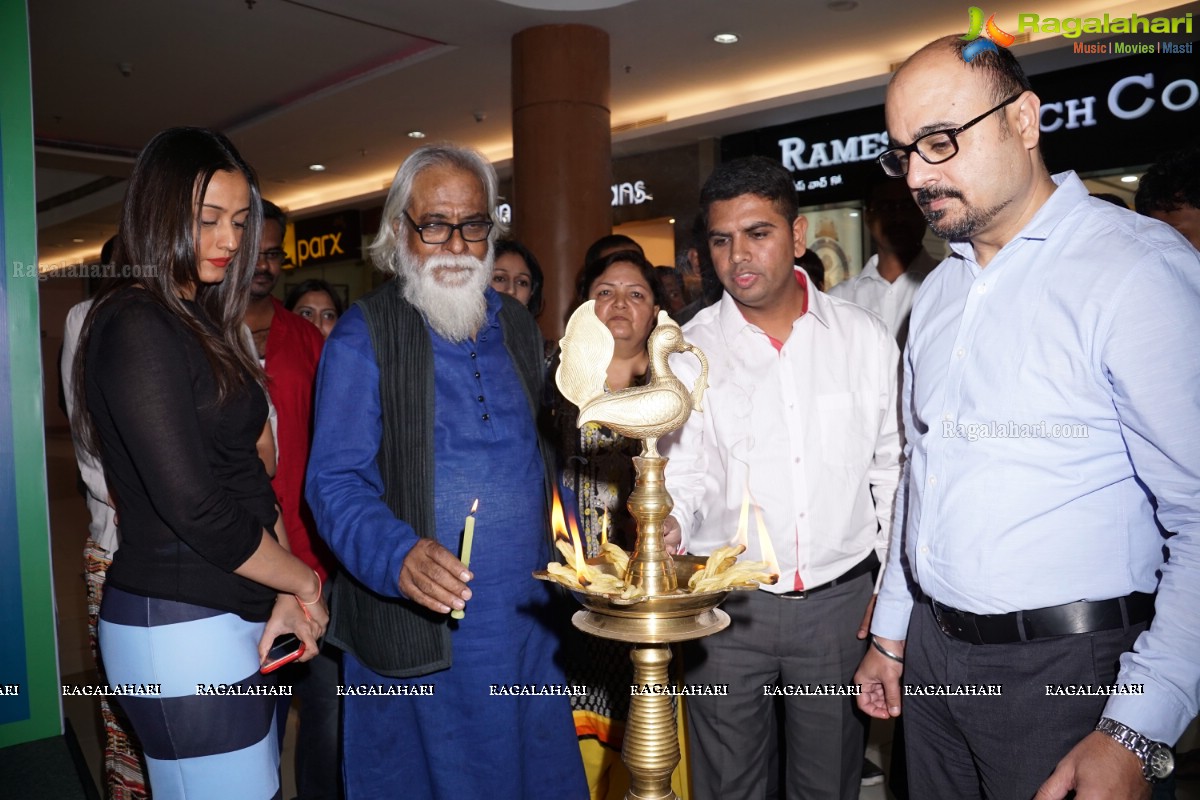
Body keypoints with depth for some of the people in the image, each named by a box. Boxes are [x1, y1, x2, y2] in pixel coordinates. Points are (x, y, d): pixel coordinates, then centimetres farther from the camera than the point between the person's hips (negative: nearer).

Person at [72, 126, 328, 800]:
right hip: (180, 627, -8)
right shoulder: (134, 327, -14)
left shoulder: (206, 323, 13)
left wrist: (285, 596, 1)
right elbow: (192, 508, -21)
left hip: (238, 618, 8)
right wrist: (304, 581, -8)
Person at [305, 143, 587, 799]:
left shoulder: (517, 325, 7)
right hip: (419, 632, -5)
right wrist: (399, 557, -32)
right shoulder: (363, 336, -9)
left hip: (527, 615, 5)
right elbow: (335, 481, -14)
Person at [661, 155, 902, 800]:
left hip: (840, 599, 1)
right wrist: (670, 522, -27)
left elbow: (890, 467, 7)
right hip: (726, 601, 0)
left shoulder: (865, 338, 0)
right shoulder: (688, 350, -4)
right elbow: (686, 472, -5)